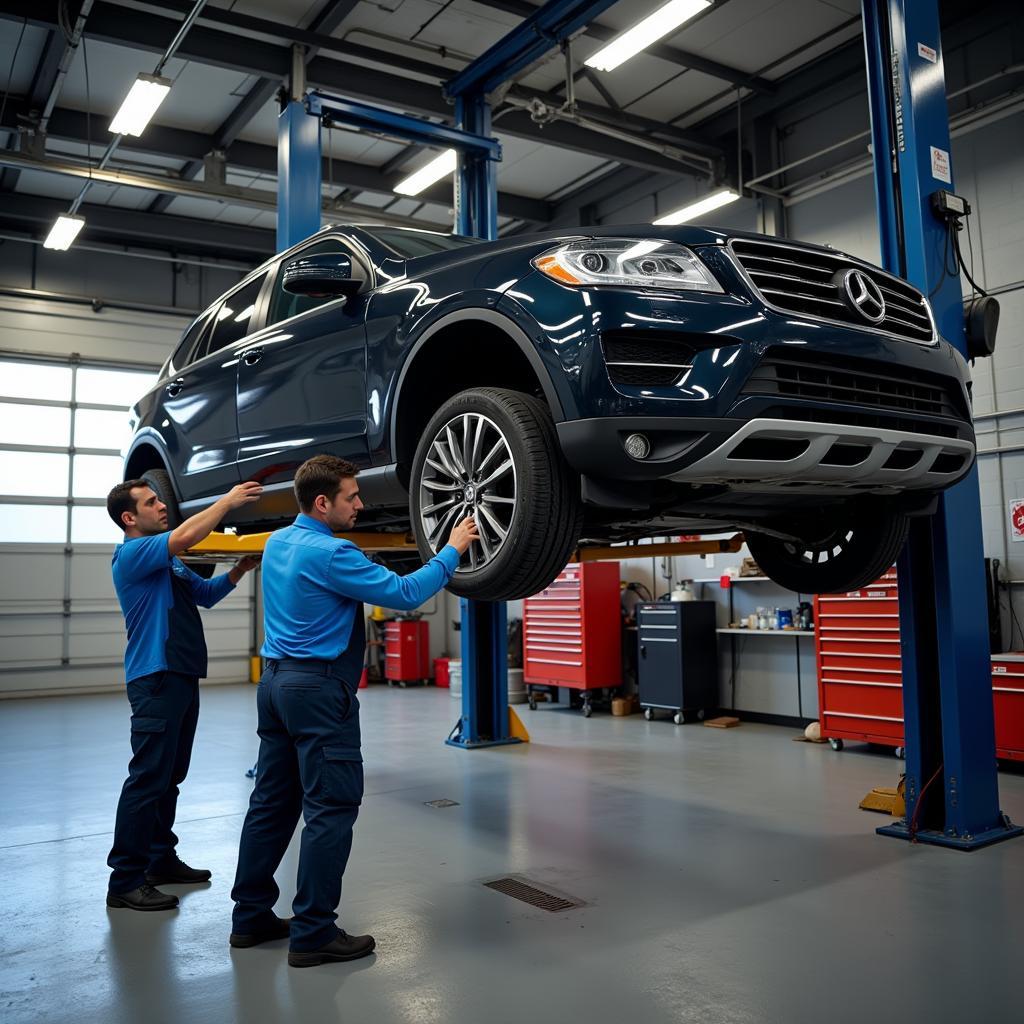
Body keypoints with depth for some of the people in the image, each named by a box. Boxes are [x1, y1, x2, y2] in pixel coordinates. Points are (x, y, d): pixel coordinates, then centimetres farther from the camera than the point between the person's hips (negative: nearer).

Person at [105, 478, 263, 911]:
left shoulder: (169, 562, 19)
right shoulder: (132, 554, -11)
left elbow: (205, 594, 23)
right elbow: (185, 536, -26)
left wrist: (238, 571, 7)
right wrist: (228, 500, -17)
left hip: (182, 677, 10)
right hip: (155, 680, -10)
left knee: (170, 776, 15)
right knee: (147, 778, -8)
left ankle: (162, 859, 25)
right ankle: (125, 880, -2)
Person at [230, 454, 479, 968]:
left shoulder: (278, 542, 10)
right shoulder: (329, 553, -18)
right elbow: (404, 594, -17)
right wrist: (452, 550, -7)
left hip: (275, 682, 10)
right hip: (319, 690, -9)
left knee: (272, 803, 14)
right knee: (331, 809, -2)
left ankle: (251, 917, 23)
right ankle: (313, 934, 4)